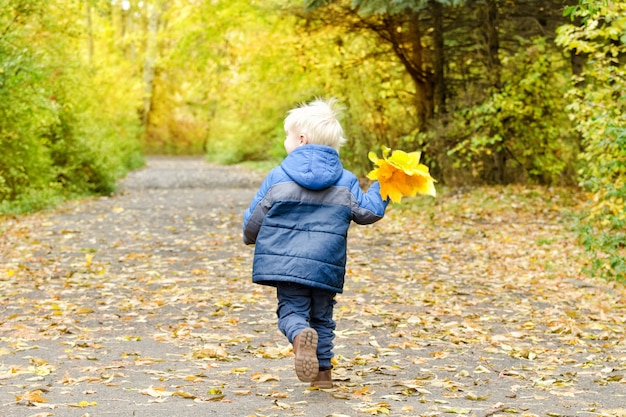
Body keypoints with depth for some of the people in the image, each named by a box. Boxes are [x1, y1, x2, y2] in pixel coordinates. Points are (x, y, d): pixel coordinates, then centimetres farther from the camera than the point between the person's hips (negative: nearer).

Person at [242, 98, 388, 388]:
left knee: (291, 310, 2)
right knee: (322, 316, 15)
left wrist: (250, 237, 24)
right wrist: (382, 187, 18)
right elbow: (367, 212, 4)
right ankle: (323, 371, 14)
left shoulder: (278, 177, 0)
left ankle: (300, 336, -32)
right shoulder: (346, 182, 3)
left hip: (285, 262, -2)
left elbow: (255, 217, 3)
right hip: (325, 266, 2)